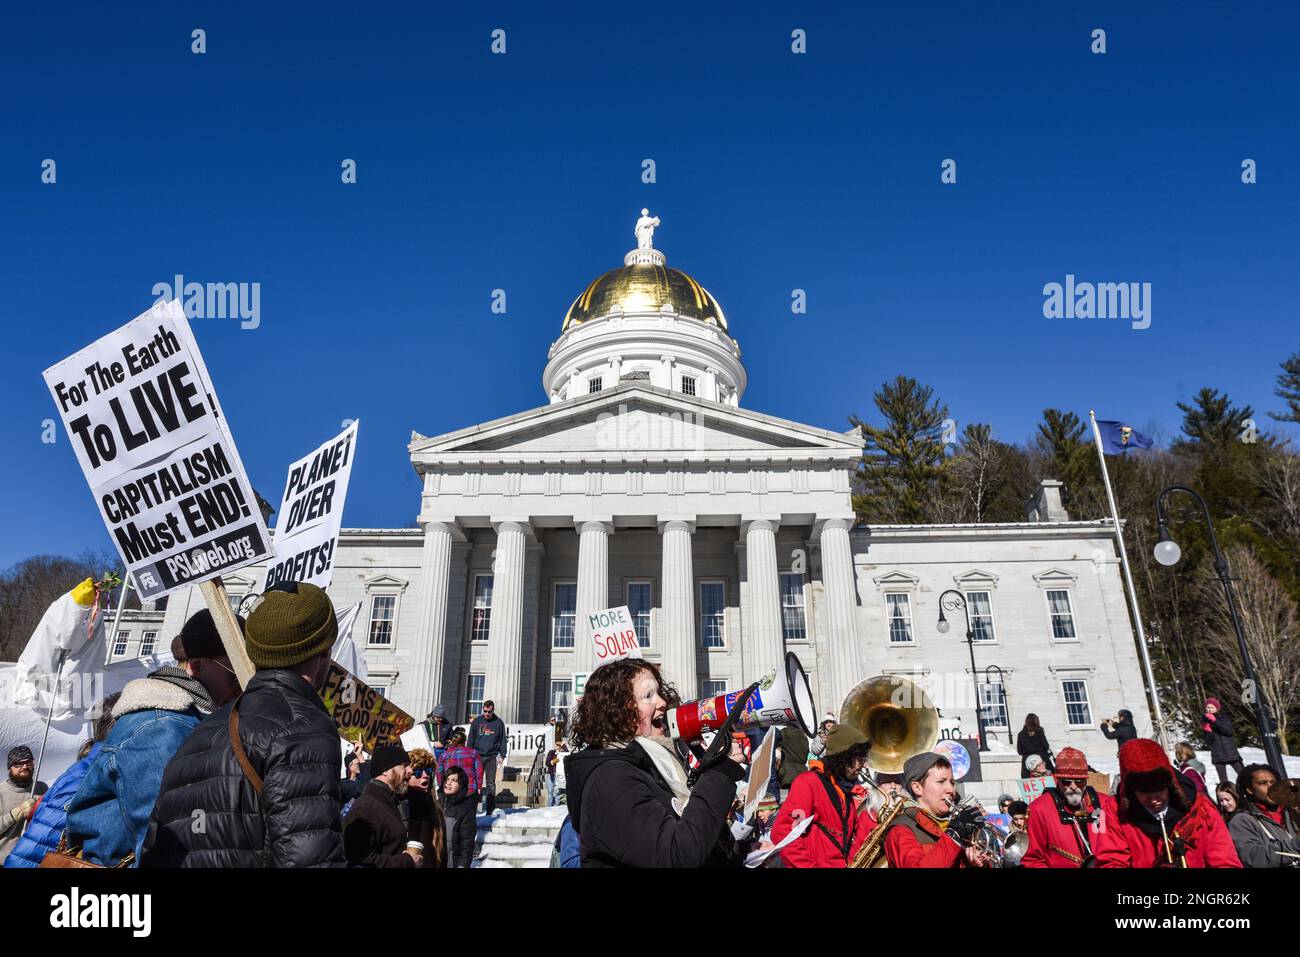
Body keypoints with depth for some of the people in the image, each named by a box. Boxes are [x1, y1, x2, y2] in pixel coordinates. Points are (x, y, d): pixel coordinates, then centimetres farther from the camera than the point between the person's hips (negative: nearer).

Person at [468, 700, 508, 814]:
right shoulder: (476, 722, 6)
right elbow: (470, 740, 9)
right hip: (478, 756, 1)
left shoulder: (499, 723, 5)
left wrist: (502, 755, 0)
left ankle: (491, 808, 3)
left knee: (491, 783, 1)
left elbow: (503, 741, 7)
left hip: (492, 757, -1)